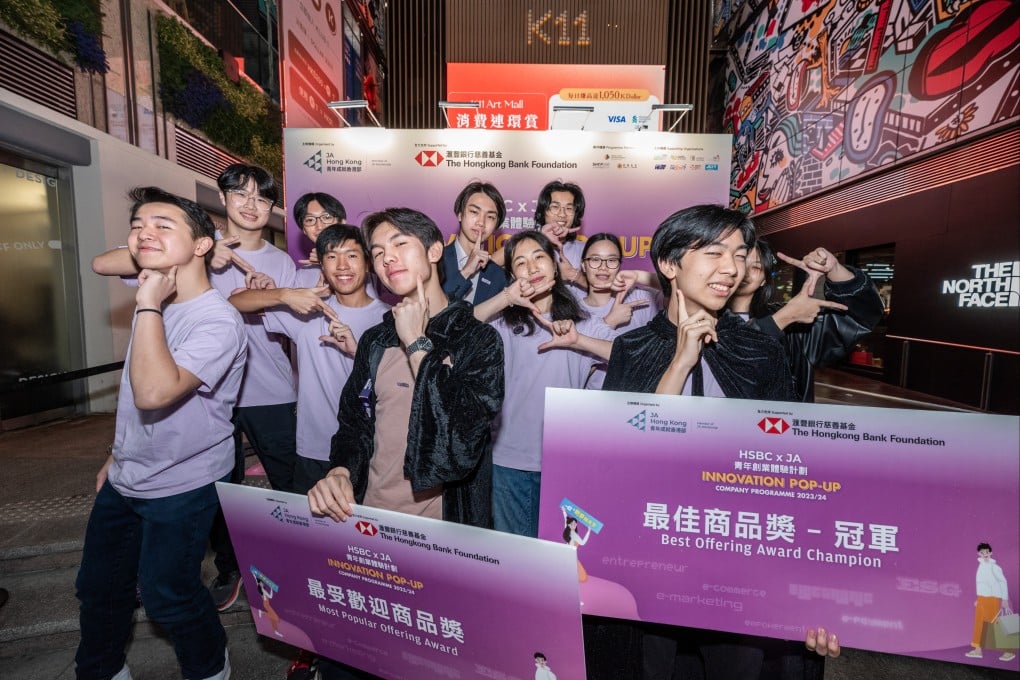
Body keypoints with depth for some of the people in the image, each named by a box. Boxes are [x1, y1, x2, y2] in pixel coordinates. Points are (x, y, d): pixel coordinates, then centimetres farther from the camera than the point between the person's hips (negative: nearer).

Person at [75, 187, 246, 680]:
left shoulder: (217, 321, -26)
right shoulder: (153, 299, 2)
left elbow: (153, 392, -39)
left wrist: (149, 304, -33)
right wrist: (120, 454, 20)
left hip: (182, 487, -8)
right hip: (125, 478, 8)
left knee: (166, 596, 7)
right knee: (98, 586, 22)